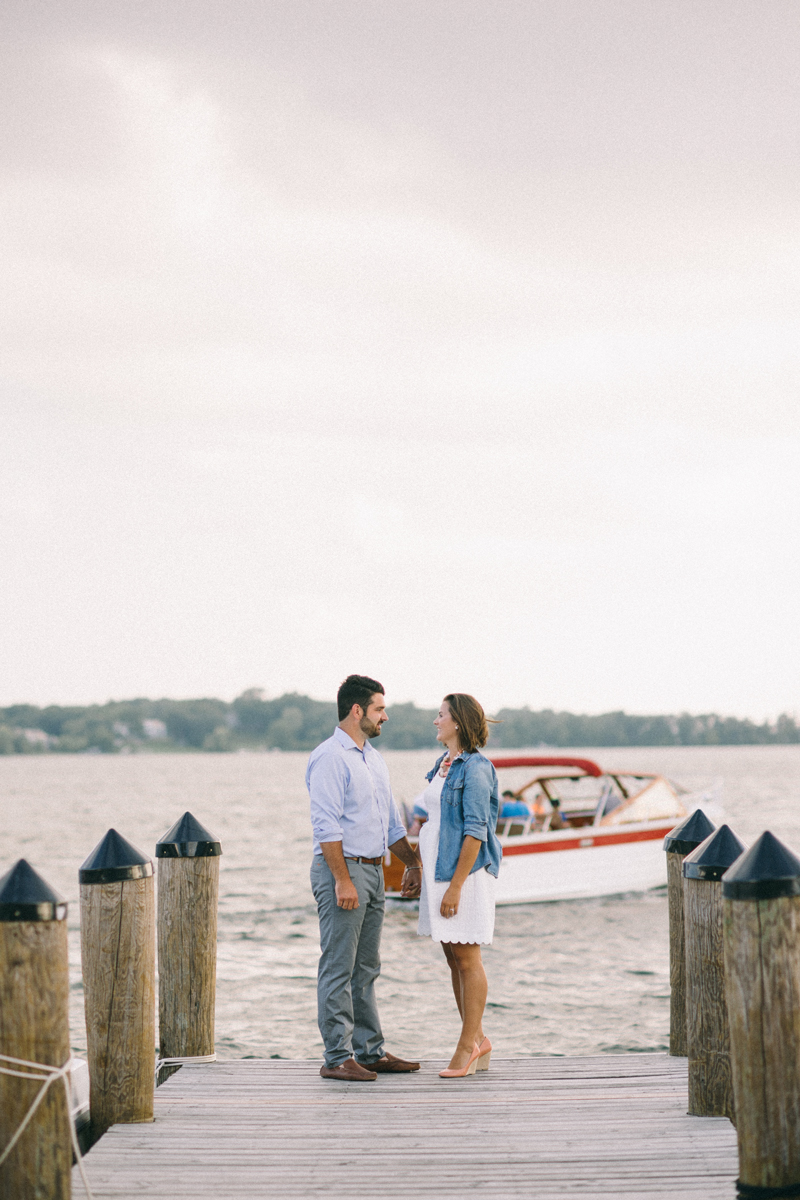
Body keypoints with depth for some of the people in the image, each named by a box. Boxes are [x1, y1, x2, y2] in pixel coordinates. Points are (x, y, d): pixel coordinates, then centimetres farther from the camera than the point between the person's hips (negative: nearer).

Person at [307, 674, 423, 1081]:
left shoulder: (373, 759, 17)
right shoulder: (330, 758, -12)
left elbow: (390, 820, 24)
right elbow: (326, 826, -18)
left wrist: (413, 863, 19)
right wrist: (343, 880, -22)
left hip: (373, 870, 9)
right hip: (342, 867, -9)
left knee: (366, 968, 13)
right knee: (338, 968, -7)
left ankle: (370, 1051, 18)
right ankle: (337, 1058, -6)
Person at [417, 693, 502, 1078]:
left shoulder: (475, 769, -14)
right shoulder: (443, 765, 14)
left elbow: (475, 832, -17)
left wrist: (455, 885, -20)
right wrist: (418, 868, 20)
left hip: (465, 872, -9)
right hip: (438, 870, 9)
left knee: (466, 960, -3)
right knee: (454, 960, 12)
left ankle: (469, 1043, 2)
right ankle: (476, 1039, 20)